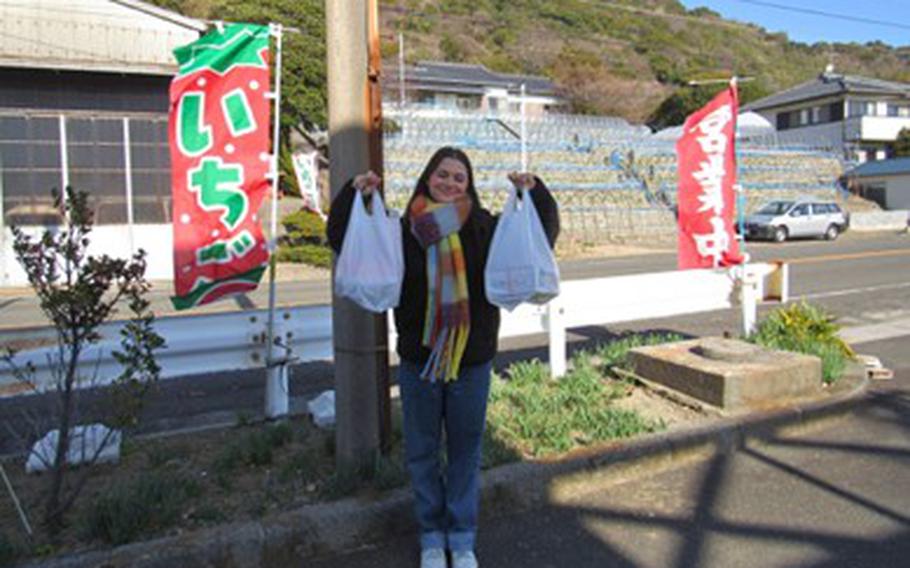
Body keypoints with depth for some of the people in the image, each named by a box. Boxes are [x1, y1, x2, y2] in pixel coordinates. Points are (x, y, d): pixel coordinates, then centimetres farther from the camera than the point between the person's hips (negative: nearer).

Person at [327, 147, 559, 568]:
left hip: (472, 362, 0)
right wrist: (354, 194, -12)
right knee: (422, 453, 13)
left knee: (465, 453, 14)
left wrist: (534, 192, -14)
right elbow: (342, 239, 2)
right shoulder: (402, 232, -3)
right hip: (418, 362, 0)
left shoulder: (486, 229, -3)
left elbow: (543, 233, 1)